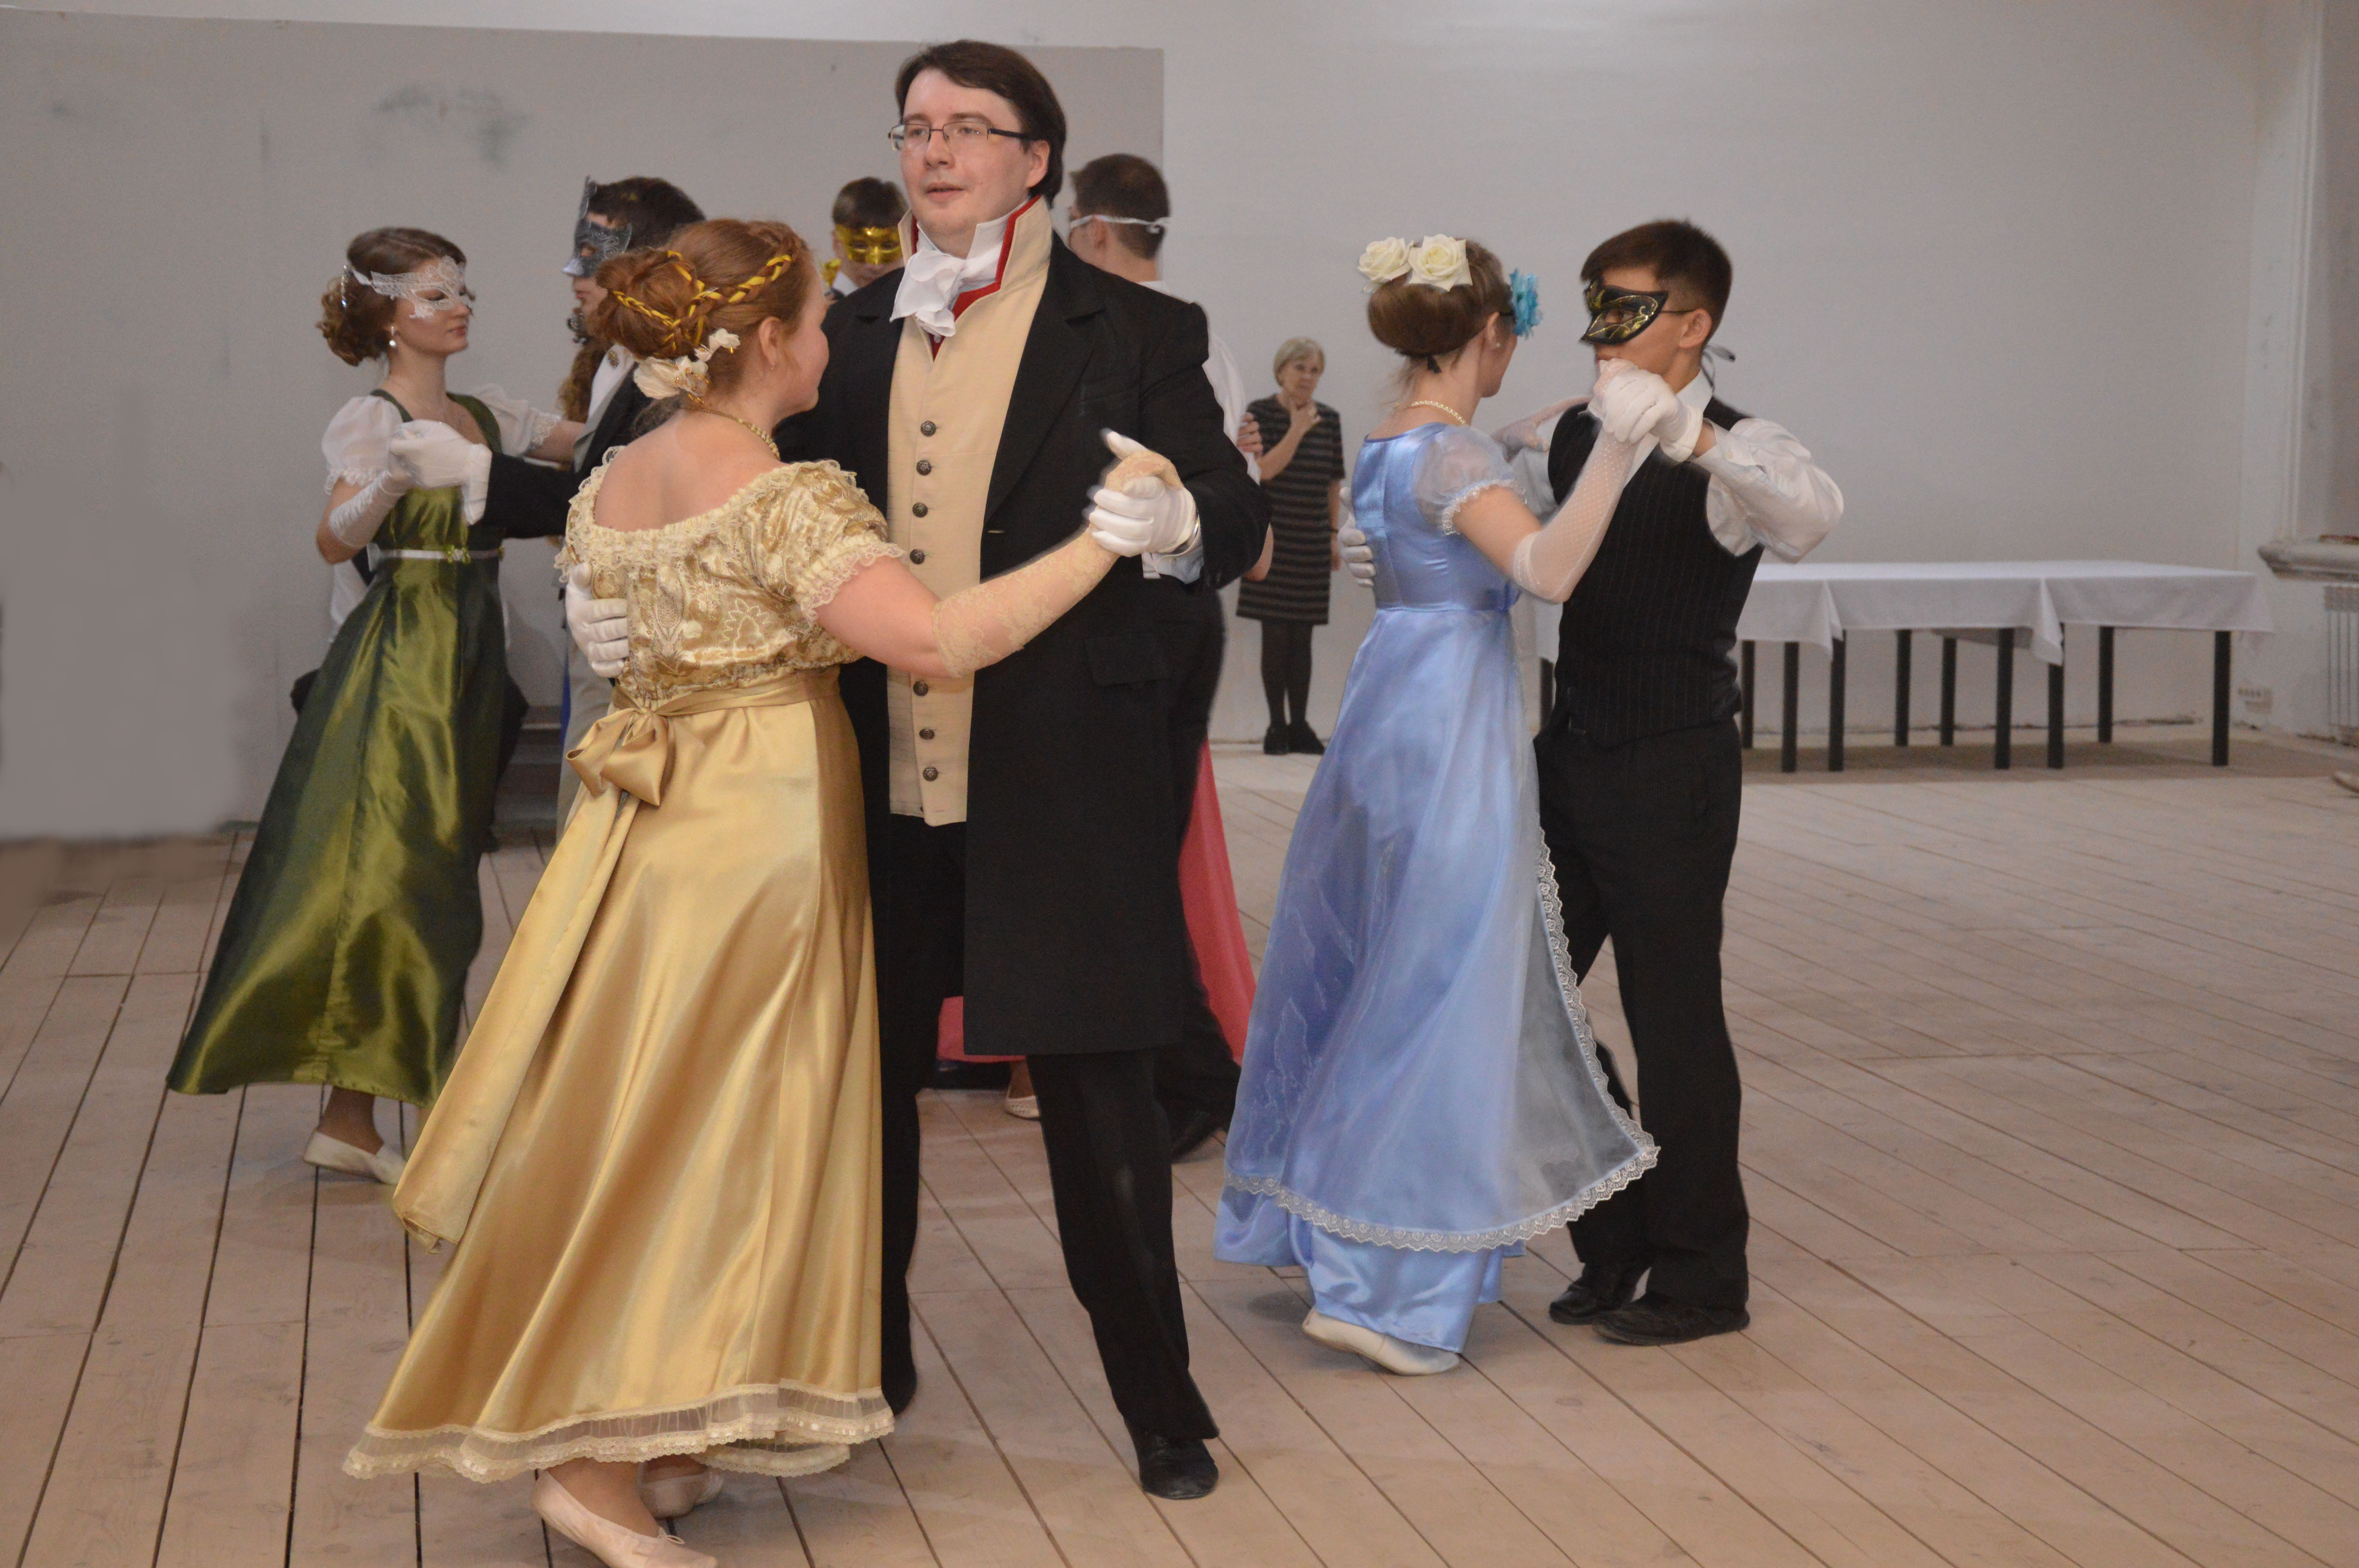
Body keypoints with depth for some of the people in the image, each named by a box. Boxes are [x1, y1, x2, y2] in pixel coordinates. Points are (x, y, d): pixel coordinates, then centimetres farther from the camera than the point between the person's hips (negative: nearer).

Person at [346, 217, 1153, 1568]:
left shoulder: (618, 482, 7)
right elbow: (937, 642, -29)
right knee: (692, 1139, -1)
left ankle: (654, 1440, 24)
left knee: (643, 1130, 14)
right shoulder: (785, 496, -19)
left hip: (649, 824, 9)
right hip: (756, 833, -8)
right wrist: (1104, 539, -23)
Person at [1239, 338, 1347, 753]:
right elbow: (1265, 470, -13)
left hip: (1312, 543, 4)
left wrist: (1335, 534, 12)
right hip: (1274, 539, -4)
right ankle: (1277, 726, 2)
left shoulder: (1329, 419, 10)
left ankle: (1300, 724, 10)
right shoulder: (1261, 413, -3)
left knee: (1302, 636, 6)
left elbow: (1334, 484, 14)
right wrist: (1298, 430, -17)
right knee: (1275, 634, -3)